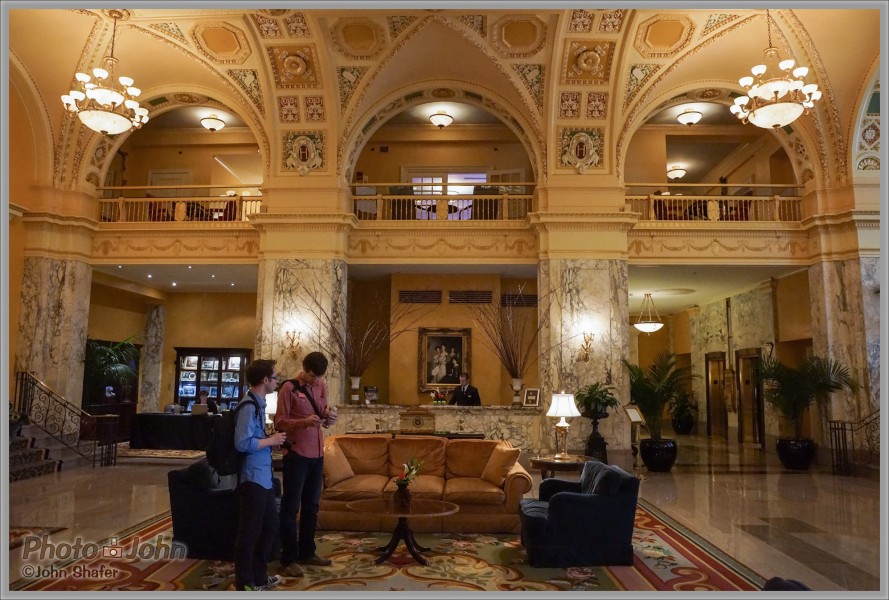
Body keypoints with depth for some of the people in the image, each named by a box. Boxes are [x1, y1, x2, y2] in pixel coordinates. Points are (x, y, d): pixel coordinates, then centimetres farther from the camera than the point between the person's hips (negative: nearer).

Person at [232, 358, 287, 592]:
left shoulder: (258, 404, 12)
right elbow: (242, 443, -26)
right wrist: (271, 441, -15)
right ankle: (245, 584, 18)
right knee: (249, 532, 3)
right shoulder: (248, 406, -19)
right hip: (252, 478, -10)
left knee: (269, 527, 19)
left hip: (263, 476, 10)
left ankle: (259, 576, 33)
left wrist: (272, 442, 7)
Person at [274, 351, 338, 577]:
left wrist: (329, 416, -8)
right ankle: (288, 559, 12)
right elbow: (279, 423, -13)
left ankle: (307, 552, 29)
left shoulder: (321, 386, 7)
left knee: (311, 506, 16)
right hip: (296, 455, -7)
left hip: (317, 454, 7)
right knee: (291, 507, 2)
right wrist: (304, 422, -27)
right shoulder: (289, 388, -11)